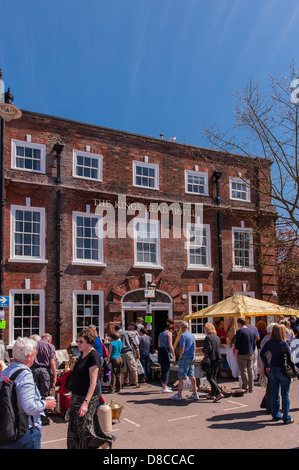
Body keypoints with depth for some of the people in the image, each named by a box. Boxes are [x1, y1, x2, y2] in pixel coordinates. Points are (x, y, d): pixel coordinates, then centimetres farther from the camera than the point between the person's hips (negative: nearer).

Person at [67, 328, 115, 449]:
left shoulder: (93, 356, -18)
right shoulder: (83, 354, 9)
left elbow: (93, 382, -23)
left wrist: (86, 402, -28)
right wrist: (74, 368, 5)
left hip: (88, 397, -9)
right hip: (77, 396, 9)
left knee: (84, 427, -5)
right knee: (74, 427, 11)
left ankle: (106, 443, 17)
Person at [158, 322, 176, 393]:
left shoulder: (160, 334, 18)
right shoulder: (169, 333, -4)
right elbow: (170, 345, -12)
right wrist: (173, 354, -9)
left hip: (160, 351, 7)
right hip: (166, 351, -7)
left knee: (163, 369, 17)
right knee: (166, 369, -3)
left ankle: (164, 386, 30)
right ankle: (164, 388, -3)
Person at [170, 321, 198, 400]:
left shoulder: (183, 335, -12)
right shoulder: (192, 336, 12)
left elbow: (182, 348, -18)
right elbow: (194, 348, 17)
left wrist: (180, 357, -9)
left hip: (185, 358, -8)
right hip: (192, 358, 8)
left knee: (181, 377, -1)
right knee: (191, 376, 11)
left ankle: (179, 395, 4)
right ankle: (195, 394, 13)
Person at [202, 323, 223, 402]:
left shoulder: (208, 337, -12)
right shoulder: (217, 337, 13)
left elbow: (209, 348, -21)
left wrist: (204, 351, -2)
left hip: (212, 359, -8)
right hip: (218, 359, 8)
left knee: (209, 377, -3)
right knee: (214, 376, 16)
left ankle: (219, 393, -14)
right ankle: (212, 394, 22)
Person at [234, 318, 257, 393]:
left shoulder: (239, 331, -11)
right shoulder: (252, 331, 9)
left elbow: (237, 345, -13)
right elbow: (254, 344, 14)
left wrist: (236, 354, -4)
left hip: (242, 355, -6)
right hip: (251, 354, 6)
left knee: (243, 371, 0)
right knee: (250, 370, 11)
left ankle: (245, 388, 3)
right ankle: (251, 388, 16)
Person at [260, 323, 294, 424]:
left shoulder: (269, 342, -1)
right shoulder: (284, 343, -16)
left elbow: (262, 353, 0)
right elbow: (289, 356, -15)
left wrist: (267, 366, 5)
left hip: (273, 369, 5)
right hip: (283, 370, -5)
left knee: (274, 393, 14)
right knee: (285, 394, 5)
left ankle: (275, 415, 24)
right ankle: (286, 418, 11)